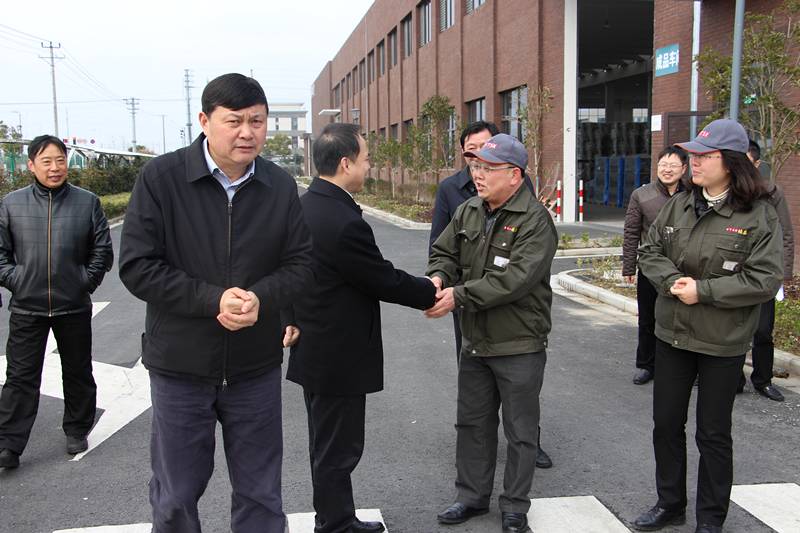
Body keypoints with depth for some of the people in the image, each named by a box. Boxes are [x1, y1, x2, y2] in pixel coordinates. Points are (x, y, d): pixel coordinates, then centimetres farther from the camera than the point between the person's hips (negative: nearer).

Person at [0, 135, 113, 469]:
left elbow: (102, 250, 3)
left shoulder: (87, 202, -1)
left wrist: (86, 281, -4)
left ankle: (77, 431, 31)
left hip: (74, 307, 0)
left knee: (78, 373, 13)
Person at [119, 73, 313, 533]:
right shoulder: (161, 177, -10)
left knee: (260, 496, 16)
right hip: (180, 366, -2)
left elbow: (301, 264, 1)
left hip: (257, 368, 2)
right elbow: (137, 266, -13)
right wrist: (213, 299, -24)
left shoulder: (281, 186, 0)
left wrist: (262, 298, -19)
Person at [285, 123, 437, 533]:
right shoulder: (345, 222, -27)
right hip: (339, 358, -10)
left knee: (328, 447, 22)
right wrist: (431, 292, 0)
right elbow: (385, 281, -17)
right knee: (338, 451, 7)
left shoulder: (304, 206, 3)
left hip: (314, 351, 10)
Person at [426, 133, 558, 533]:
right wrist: (437, 278, -12)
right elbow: (444, 252, 12)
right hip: (475, 341, 7)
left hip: (519, 346, -6)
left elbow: (516, 278, -27)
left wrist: (459, 295, -27)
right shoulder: (467, 212, 5)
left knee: (520, 431, 9)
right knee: (472, 423, 18)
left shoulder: (535, 220, -17)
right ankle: (472, 496, 35)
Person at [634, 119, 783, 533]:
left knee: (714, 434, 9)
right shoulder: (679, 204, 3)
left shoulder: (758, 216, -13)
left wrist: (703, 291, -20)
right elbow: (649, 249, 4)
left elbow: (764, 279, -16)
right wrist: (672, 281, -14)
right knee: (666, 423, 15)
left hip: (723, 343, -5)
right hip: (671, 333, 5)